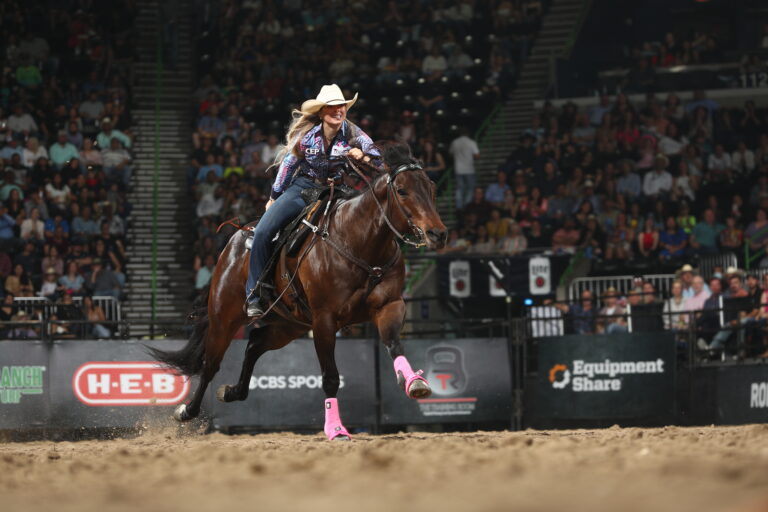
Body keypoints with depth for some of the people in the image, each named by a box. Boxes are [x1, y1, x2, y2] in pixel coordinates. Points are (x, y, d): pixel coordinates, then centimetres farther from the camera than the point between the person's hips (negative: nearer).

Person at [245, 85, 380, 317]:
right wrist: (274, 197, 14)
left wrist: (362, 156, -27)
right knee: (262, 232, -18)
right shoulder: (306, 134, -7)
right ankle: (253, 296, -8)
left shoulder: (353, 134, -8)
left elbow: (378, 160, -4)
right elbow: (288, 164, 6)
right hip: (303, 186, -1)